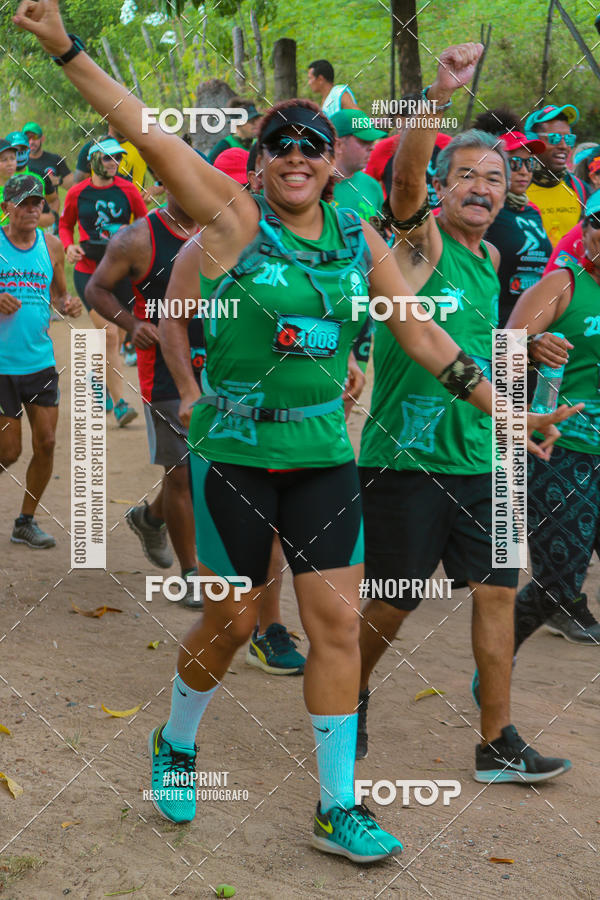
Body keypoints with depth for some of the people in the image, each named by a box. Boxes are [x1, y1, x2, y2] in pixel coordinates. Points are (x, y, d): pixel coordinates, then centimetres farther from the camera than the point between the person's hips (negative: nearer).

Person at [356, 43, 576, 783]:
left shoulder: (490, 259, 12)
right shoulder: (421, 240, -8)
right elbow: (405, 174, -30)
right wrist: (440, 95, -44)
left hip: (478, 458, 6)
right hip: (405, 457, -6)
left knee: (497, 590, 5)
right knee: (391, 603, 5)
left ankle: (497, 745, 14)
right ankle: (351, 701, 30)